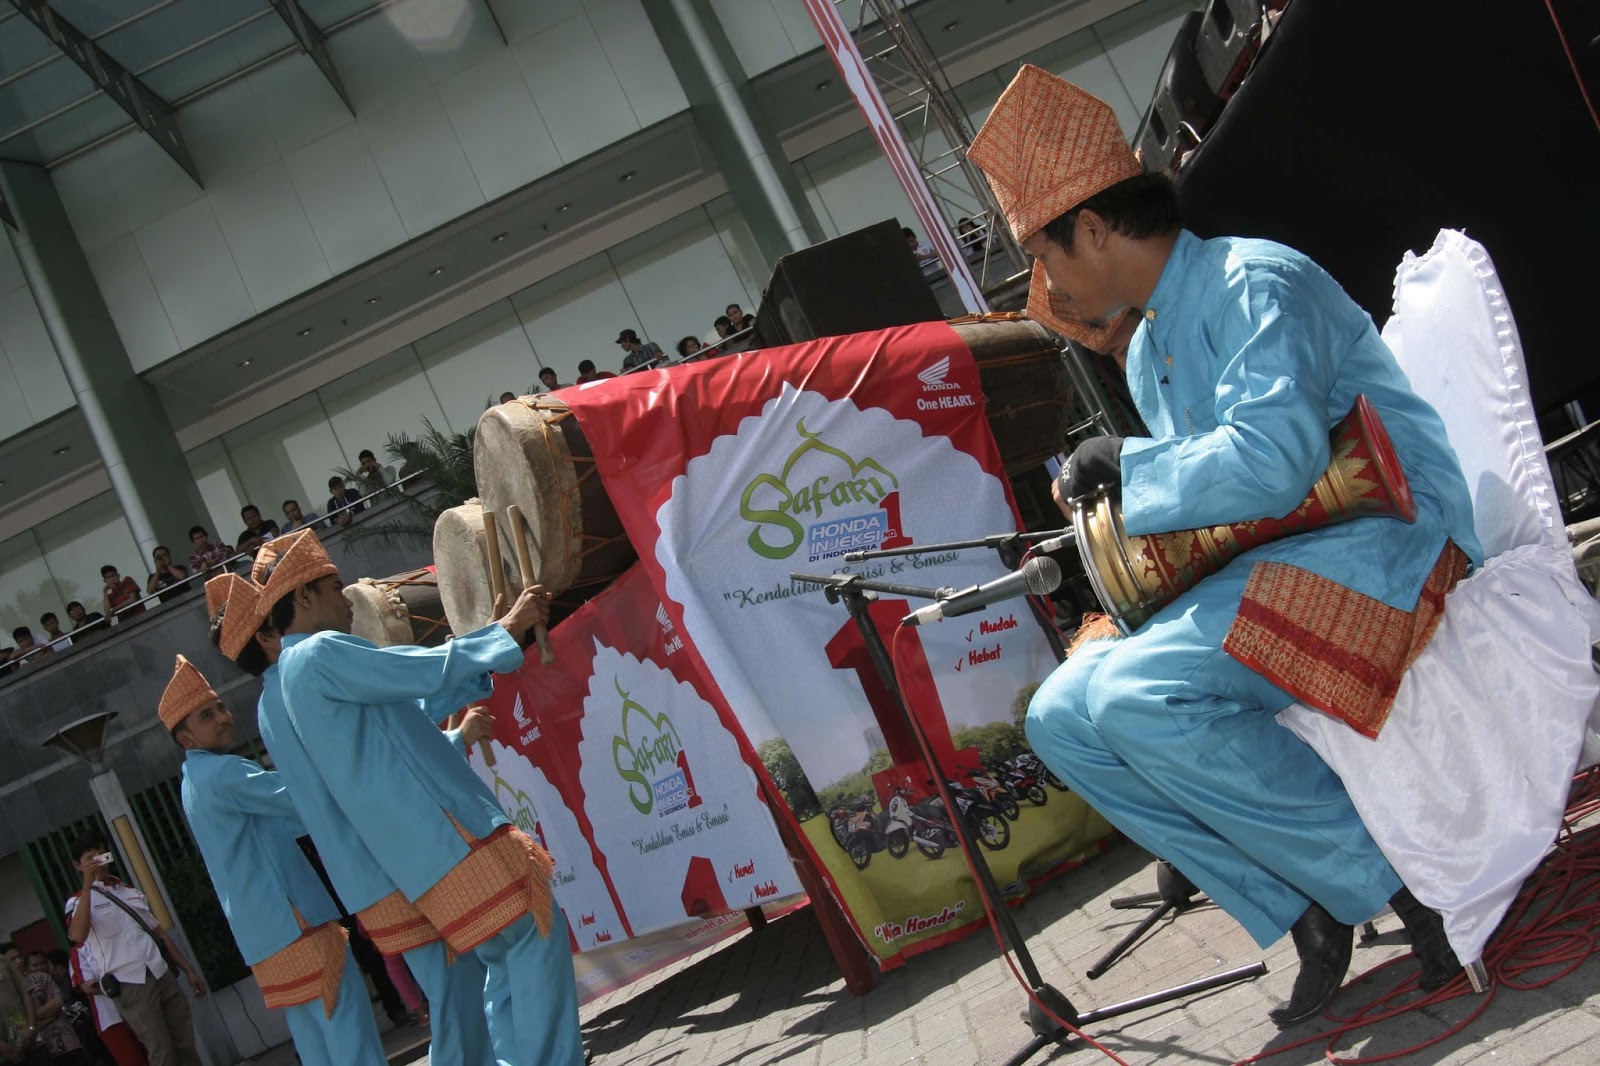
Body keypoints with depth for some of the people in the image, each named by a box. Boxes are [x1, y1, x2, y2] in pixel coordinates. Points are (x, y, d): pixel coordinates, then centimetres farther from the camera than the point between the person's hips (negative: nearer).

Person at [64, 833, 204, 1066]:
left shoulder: (131, 892, 20)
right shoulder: (79, 902, 0)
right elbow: (78, 936, -23)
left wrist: (188, 969, 15)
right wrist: (88, 884, -24)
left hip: (162, 975, 5)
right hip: (129, 985, -5)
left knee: (187, 1046, 4)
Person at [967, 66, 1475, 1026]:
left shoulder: (1254, 282, -14)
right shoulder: (1149, 355, 16)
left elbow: (1271, 460, -28)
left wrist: (1122, 463, -14)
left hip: (1387, 543, -10)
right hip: (1254, 569, 10)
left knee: (1135, 695, -31)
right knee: (1062, 718, -1)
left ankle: (1409, 884, -14)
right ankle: (1307, 909, -4)